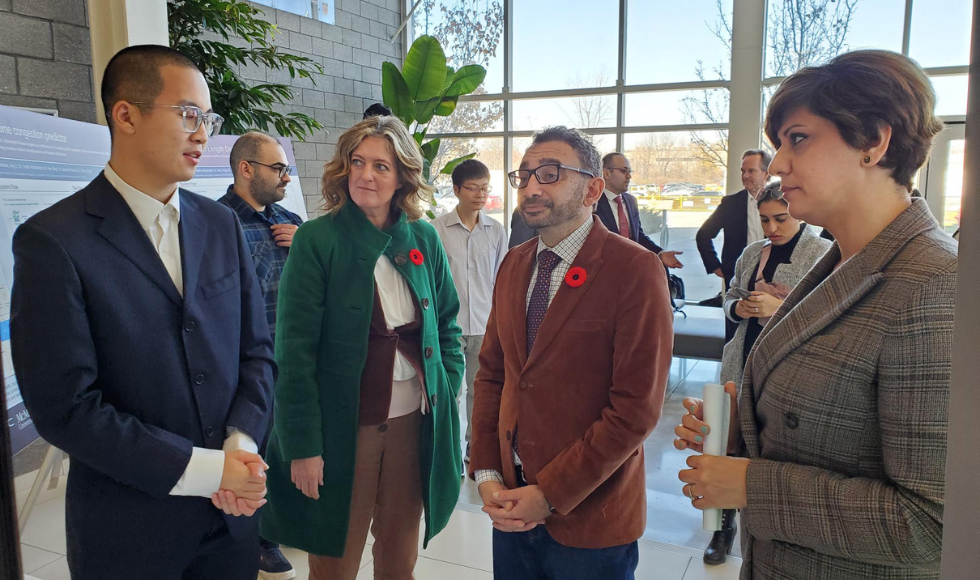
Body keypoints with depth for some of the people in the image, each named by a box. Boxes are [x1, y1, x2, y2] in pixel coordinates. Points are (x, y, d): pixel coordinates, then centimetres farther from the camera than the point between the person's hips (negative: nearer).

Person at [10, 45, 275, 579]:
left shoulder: (220, 224, 3)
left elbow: (256, 348, 5)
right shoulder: (52, 240, -14)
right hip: (129, 533, -4)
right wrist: (204, 470, -17)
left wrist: (241, 445, -11)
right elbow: (64, 406, -16)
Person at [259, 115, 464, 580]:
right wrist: (302, 445, -13)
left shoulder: (424, 239, 3)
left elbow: (446, 326, 11)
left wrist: (449, 398, 2)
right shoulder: (316, 240, -9)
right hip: (343, 426, -3)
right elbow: (294, 350, -12)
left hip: (415, 420, 4)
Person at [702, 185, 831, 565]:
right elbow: (729, 299, 20)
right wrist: (737, 307, -3)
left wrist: (780, 308, -21)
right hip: (744, 365, 5)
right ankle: (726, 524, 25)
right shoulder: (751, 253, 11)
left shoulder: (824, 255, -6)